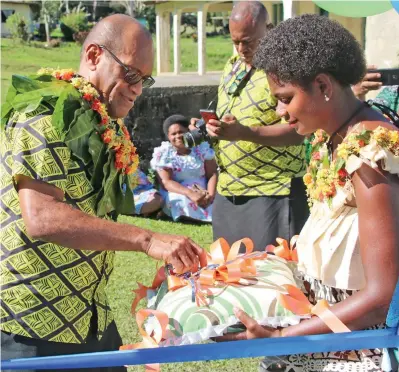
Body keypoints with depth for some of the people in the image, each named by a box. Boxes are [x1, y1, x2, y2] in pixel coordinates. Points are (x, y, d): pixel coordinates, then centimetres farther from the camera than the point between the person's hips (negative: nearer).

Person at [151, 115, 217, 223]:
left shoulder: (202, 148, 4)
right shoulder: (163, 154, -5)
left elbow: (212, 174, 0)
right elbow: (166, 182, -15)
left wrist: (210, 195, -21)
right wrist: (190, 193, -31)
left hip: (203, 192, 2)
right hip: (177, 194, -1)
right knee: (185, 201, -35)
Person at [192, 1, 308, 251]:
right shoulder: (231, 66, 12)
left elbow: (297, 132, -21)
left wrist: (244, 132, -31)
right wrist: (208, 126, 2)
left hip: (273, 191, -7)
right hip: (228, 189, 8)